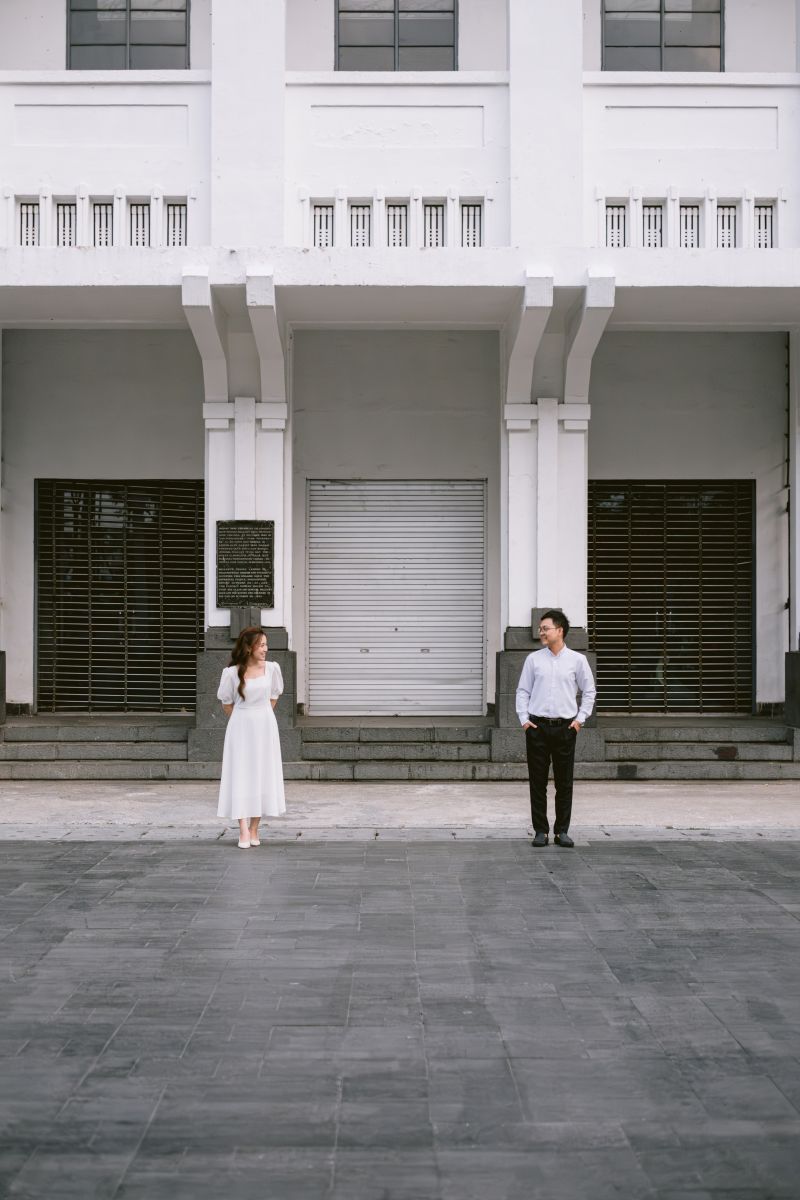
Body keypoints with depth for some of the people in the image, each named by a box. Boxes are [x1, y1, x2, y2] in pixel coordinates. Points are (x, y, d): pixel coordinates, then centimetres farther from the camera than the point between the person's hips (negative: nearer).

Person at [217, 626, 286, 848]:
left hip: (265, 727, 2)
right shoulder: (232, 673, -10)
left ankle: (254, 829, 13)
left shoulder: (271, 669, -3)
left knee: (262, 775, 4)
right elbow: (227, 703, 4)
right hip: (241, 728, -2)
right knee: (241, 776, -4)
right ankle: (243, 831, -5)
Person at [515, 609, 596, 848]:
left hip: (565, 728, 0)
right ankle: (540, 831, 10)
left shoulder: (577, 660, 4)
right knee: (537, 783, 2)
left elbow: (589, 692, 10)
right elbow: (523, 691, 10)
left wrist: (580, 719, 2)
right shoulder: (533, 659, 6)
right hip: (537, 727, 1)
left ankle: (562, 831, 13)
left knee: (564, 783, 4)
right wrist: (524, 719, 0)